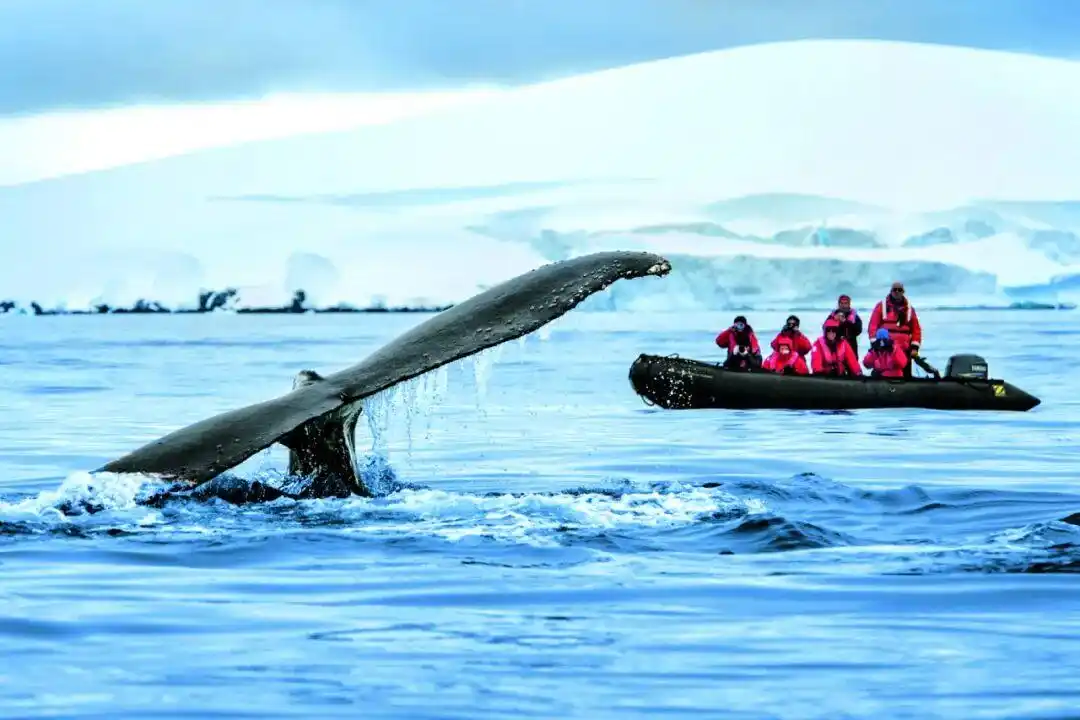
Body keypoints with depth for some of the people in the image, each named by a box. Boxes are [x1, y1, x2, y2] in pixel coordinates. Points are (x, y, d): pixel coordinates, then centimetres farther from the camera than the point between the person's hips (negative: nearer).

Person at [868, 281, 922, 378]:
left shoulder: (909, 309, 12)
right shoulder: (881, 306, 5)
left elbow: (916, 329, 11)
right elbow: (873, 326, 0)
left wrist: (915, 347, 2)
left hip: (904, 351, 2)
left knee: (906, 377, 1)